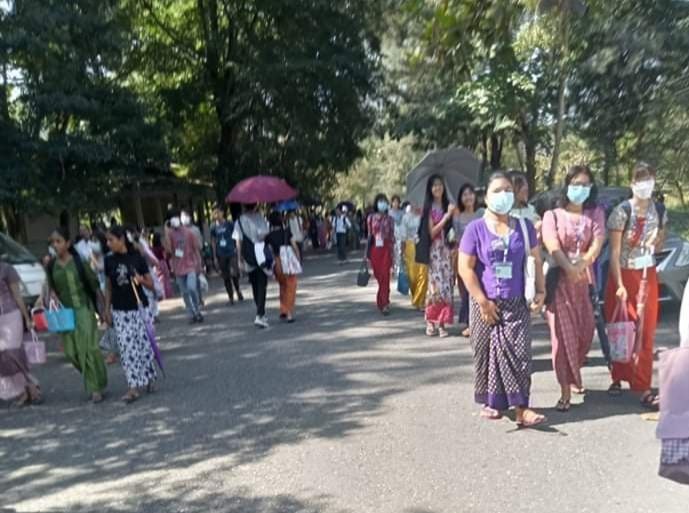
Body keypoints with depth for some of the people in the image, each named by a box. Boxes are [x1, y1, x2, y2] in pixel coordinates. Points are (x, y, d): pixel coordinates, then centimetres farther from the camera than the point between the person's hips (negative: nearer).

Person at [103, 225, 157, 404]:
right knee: (126, 348, -3)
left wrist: (141, 280, -20)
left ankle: (149, 377, 26)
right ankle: (133, 386, 1)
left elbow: (151, 285, 0)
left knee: (144, 344, 4)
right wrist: (107, 309, 8)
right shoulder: (109, 260, 3)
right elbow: (108, 287, 11)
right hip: (120, 311, 2)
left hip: (140, 308, -2)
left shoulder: (137, 258, -5)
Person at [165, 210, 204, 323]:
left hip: (191, 265, -2)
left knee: (192, 288, -18)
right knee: (184, 293, 7)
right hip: (179, 268, 2)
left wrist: (199, 265, 1)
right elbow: (168, 250, -14)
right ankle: (193, 315, 19)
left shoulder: (189, 232, -1)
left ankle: (198, 311, 2)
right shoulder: (169, 234, -1)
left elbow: (196, 249, 4)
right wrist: (167, 233, -20)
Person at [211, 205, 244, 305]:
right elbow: (213, 242, 8)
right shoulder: (214, 227, 4)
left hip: (232, 253, -2)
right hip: (221, 255, 2)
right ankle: (231, 297, 16)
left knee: (234, 273, -10)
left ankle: (238, 290, 18)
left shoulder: (230, 224, -2)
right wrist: (215, 257, 6)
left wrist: (237, 249, -3)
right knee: (226, 277, 5)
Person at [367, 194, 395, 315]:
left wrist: (393, 252, 1)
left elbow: (392, 237, 5)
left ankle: (384, 304, -5)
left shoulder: (389, 219, 4)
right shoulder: (371, 218, 5)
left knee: (385, 277, -8)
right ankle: (384, 302, 25)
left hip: (386, 250, -1)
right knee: (379, 277, 8)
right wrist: (367, 253, 5)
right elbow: (369, 235, 7)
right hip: (375, 249, 1)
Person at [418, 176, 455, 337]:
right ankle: (431, 321, 4)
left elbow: (450, 230, 14)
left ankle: (442, 322, 8)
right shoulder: (429, 208, -2)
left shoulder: (447, 205, 10)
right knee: (436, 285, -6)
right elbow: (431, 232, -10)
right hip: (434, 251, -4)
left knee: (446, 284, 2)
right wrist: (446, 216, -15)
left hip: (446, 250, 4)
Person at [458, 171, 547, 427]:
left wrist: (541, 291, 0)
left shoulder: (524, 226, 4)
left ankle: (521, 407, 1)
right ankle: (491, 402, 23)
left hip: (516, 303, 2)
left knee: (518, 353, -3)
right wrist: (483, 302, -11)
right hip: (486, 303, -1)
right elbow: (465, 268, -8)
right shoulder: (475, 228, -5)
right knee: (488, 353, 8)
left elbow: (536, 260, 10)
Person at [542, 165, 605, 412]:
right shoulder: (552, 215, 6)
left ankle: (573, 373, 33)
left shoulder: (596, 213, 12)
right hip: (559, 279, -2)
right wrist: (570, 269, -27)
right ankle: (565, 391, 1)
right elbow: (552, 246, -10)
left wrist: (581, 265, -23)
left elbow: (598, 243, -5)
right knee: (563, 333, -4)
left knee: (585, 331, 5)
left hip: (585, 279, 3)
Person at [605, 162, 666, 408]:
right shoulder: (621, 212, -12)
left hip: (647, 275, 4)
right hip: (622, 275, -3)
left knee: (646, 332, 2)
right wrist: (619, 285, -19)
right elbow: (614, 252, -14)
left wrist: (655, 242, -1)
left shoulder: (660, 212, 2)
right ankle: (619, 378, 22)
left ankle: (642, 386, 7)